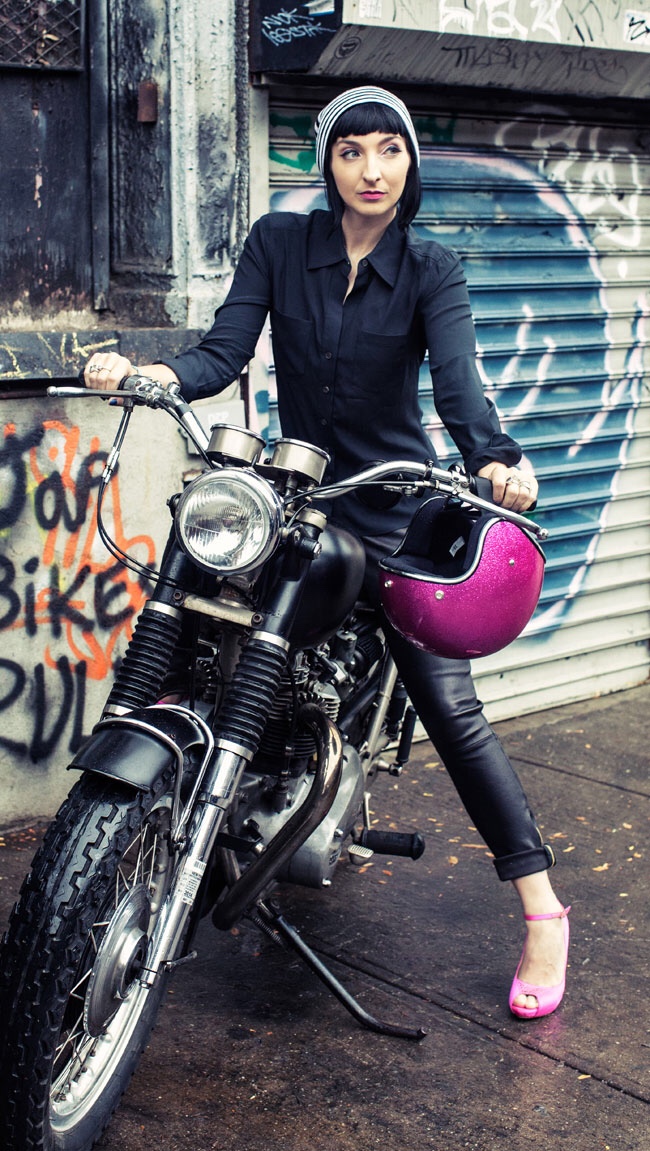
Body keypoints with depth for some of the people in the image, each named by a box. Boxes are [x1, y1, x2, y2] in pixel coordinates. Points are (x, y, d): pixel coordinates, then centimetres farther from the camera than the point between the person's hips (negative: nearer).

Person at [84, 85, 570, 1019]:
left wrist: (495, 460, -40)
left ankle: (542, 908, 1)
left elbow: (457, 378, -19)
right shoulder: (278, 243, 2)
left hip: (394, 508, -3)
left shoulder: (432, 270, -2)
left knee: (451, 707, -7)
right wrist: (145, 372, -29)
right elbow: (224, 352, -9)